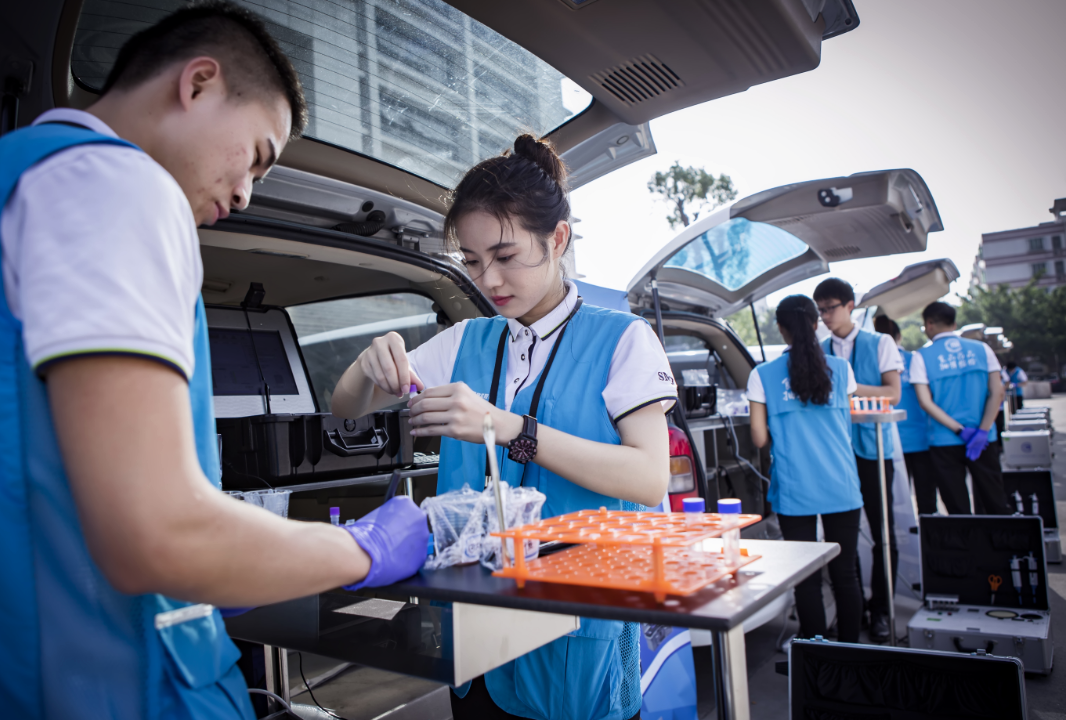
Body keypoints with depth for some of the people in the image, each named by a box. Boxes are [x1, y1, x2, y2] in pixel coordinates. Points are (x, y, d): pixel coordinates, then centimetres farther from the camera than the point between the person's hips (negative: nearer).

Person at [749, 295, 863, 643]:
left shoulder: (763, 375, -4)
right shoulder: (840, 369, 3)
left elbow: (759, 438, -4)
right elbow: (846, 424, 15)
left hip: (794, 492, -2)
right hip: (841, 487, 2)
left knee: (807, 579, 6)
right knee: (846, 574, 12)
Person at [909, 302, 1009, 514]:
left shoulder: (921, 357, -4)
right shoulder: (982, 349, 4)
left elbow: (925, 402, -12)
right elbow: (997, 393, -4)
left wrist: (959, 430, -10)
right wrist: (982, 432, -9)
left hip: (944, 441, -2)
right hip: (983, 441, 2)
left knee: (958, 508, 6)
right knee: (996, 504, 12)